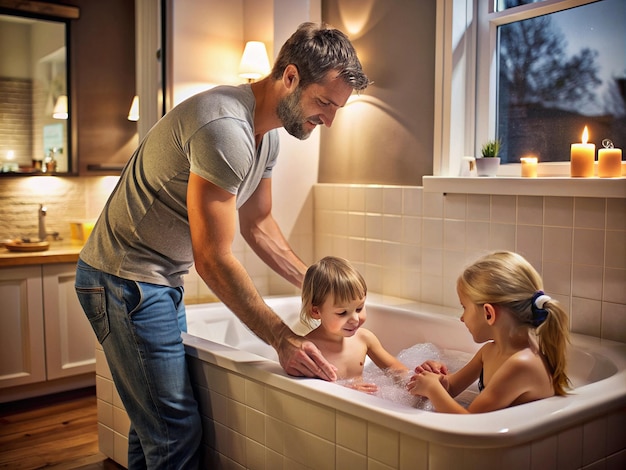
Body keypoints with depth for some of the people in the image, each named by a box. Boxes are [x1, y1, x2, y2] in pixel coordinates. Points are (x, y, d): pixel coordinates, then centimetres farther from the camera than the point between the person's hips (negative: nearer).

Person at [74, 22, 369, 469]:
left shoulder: (268, 130, 5)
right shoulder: (226, 127, -27)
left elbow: (258, 224, 15)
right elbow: (213, 260, -26)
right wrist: (283, 339, -21)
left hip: (162, 280, 10)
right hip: (126, 281, -10)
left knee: (156, 422, 19)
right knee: (177, 430, -5)